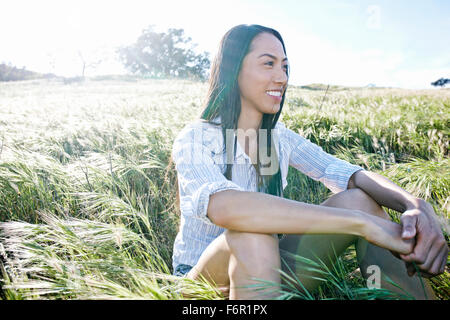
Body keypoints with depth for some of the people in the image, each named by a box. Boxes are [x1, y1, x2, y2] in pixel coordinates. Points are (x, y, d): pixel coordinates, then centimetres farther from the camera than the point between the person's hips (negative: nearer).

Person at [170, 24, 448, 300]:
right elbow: (222, 206, -38)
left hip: (266, 268, 4)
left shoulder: (281, 138, 2)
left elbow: (349, 173, -11)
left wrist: (414, 204, -32)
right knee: (250, 234, -38)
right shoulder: (194, 140, -16)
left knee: (359, 200, -15)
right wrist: (362, 222, -41)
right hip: (203, 277, -4)